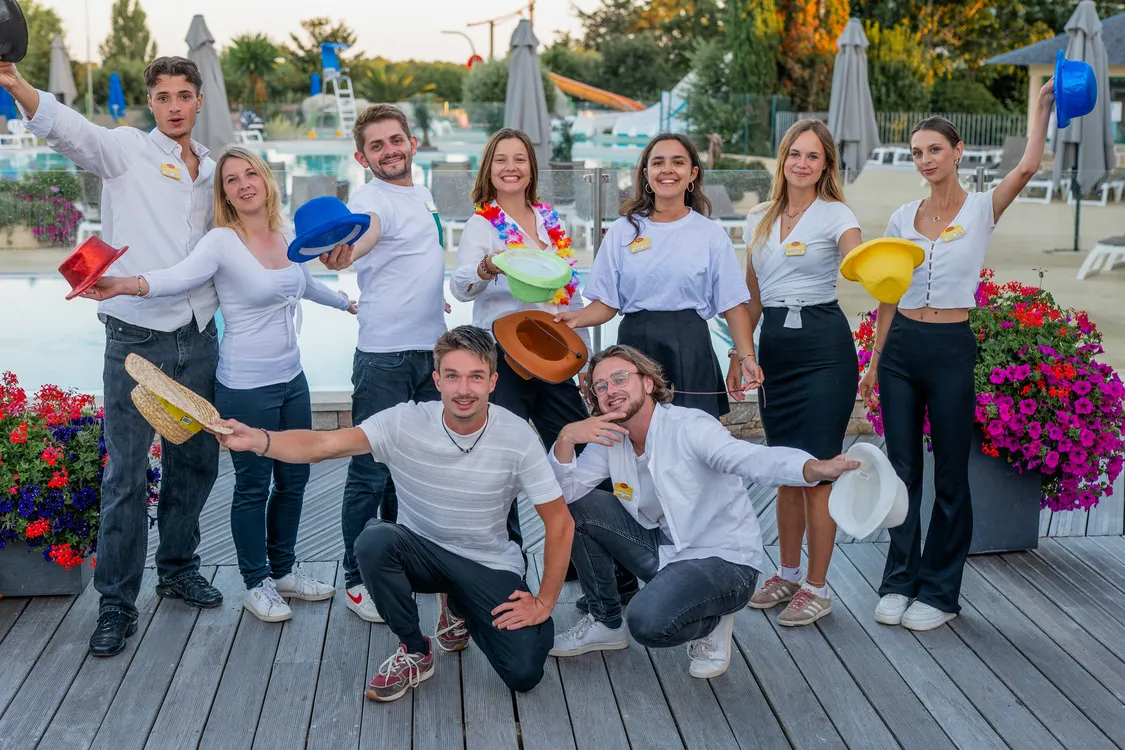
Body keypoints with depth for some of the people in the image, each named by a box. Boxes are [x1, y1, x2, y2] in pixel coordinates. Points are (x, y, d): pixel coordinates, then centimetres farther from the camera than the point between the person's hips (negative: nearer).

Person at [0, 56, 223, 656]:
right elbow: (66, 128, -20)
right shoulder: (126, 150, -1)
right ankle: (116, 603, 8)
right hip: (138, 337, -5)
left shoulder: (212, 169, 14)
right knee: (126, 475, -3)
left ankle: (178, 567, 33)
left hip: (198, 336, 5)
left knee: (195, 461, 15)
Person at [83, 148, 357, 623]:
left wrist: (348, 303, 41)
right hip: (245, 387, -6)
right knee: (253, 487, 5)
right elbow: (179, 277, -30)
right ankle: (257, 583, 23)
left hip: (291, 379, 6)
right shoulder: (222, 242, -13)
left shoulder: (288, 239, 6)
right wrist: (124, 285, -49)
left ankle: (284, 570, 34)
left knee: (293, 479, 16)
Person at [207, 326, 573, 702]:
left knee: (523, 673, -17)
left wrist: (543, 604, -12)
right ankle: (415, 652, -7)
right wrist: (257, 439, -48)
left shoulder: (517, 436, -18)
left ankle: (459, 608, 16)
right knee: (375, 539, -34)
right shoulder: (406, 422, -18)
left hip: (488, 563, 0)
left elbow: (560, 523, -11)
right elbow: (323, 445, -30)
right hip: (421, 550, 0)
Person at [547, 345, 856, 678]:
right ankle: (606, 623, 11)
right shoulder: (609, 439, 0)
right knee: (579, 507, -7)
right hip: (664, 547, 7)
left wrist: (816, 468, -58)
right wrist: (566, 439, -24)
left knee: (649, 623, -32)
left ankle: (710, 623, 5)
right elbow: (563, 492, -6)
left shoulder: (689, 427, -21)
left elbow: (751, 459, -38)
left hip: (724, 560, -7)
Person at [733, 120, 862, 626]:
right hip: (774, 345, 5)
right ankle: (788, 573, 27)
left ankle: (817, 588, 9)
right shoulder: (759, 221, 13)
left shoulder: (836, 216, -3)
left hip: (823, 343, -5)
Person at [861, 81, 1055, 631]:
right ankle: (899, 582, 20)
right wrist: (875, 362, 11)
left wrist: (1043, 106, -23)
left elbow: (1028, 167, -21)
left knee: (950, 475, 5)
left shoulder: (981, 209, -1)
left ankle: (939, 591, 17)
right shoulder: (902, 218, 8)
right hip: (901, 347, 3)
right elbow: (888, 295, 12)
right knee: (901, 469, 8)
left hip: (951, 348, -3)